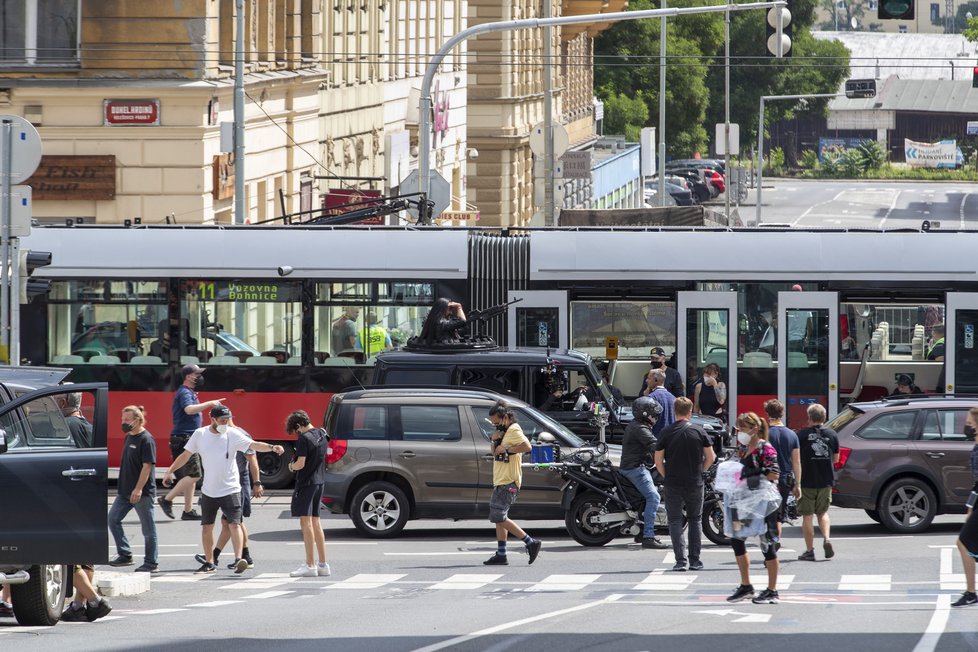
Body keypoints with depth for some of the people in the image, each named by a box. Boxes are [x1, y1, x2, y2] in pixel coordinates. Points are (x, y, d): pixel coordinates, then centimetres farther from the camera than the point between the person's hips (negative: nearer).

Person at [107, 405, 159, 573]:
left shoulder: (146, 439, -14)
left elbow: (147, 466, -19)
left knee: (148, 528, 0)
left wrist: (138, 489, -23)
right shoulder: (128, 437, 12)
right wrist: (124, 487, 19)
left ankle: (151, 563, 8)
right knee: (112, 519, 6)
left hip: (143, 492, -9)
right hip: (125, 490, 9)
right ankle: (124, 555, 14)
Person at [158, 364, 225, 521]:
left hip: (188, 439, 11)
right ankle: (167, 499, -10)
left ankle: (188, 511, 13)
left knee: (191, 476, 11)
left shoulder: (189, 392, 19)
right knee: (193, 475, -15)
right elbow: (189, 409, -32)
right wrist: (210, 404, -29)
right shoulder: (184, 393, -13)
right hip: (184, 439, -11)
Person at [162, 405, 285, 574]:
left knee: (234, 524, -15)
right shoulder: (199, 435, 0)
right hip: (208, 490, 3)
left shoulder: (233, 434, -6)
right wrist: (170, 471, 4)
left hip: (230, 489, -3)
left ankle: (238, 560, -22)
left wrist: (272, 447, -31)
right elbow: (186, 455, 10)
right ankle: (209, 563, 19)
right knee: (206, 527, 8)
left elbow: (254, 445, -14)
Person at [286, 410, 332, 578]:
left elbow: (301, 463, -21)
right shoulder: (321, 434, 10)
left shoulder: (304, 439, -16)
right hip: (319, 482, 9)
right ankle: (323, 564, 15)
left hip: (306, 483, -9)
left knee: (306, 522, -7)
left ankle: (310, 565, -10)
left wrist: (292, 466, 0)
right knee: (315, 523, 14)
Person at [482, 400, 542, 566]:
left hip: (507, 483, -11)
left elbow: (527, 446, -29)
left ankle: (531, 543, -11)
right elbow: (496, 455, 24)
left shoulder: (514, 431, -12)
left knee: (499, 517, -14)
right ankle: (501, 555, 12)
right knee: (499, 518, 10)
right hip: (501, 482, 11)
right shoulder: (504, 432, 20)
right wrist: (494, 442, 7)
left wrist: (507, 449, -24)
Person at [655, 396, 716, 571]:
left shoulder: (666, 433, -4)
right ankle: (695, 561, 11)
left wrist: (666, 477, 10)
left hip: (673, 484, -1)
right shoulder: (699, 431, -2)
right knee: (695, 520, 13)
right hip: (695, 483, 1)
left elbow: (658, 461, -3)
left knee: (675, 521, 4)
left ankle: (680, 560, -5)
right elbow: (710, 457, 1)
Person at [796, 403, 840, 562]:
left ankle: (809, 550, 3)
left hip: (807, 481, -3)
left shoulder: (802, 434, -10)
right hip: (826, 481, 3)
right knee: (823, 512, 19)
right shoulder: (832, 434, 1)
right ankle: (826, 538, -3)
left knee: (807, 516, 4)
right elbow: (836, 458, 11)